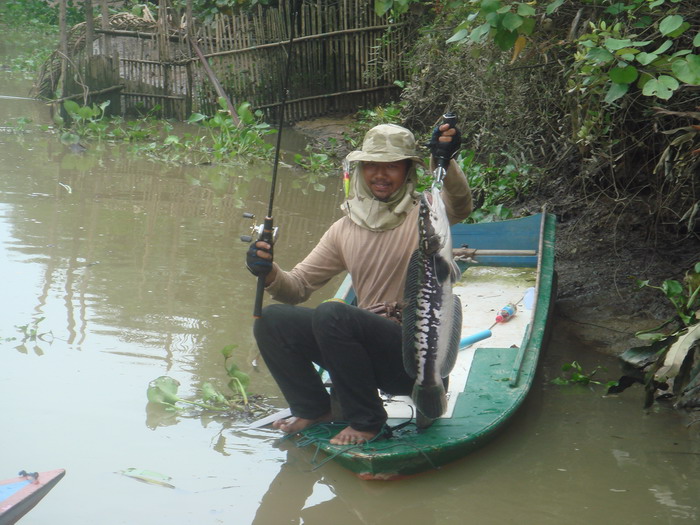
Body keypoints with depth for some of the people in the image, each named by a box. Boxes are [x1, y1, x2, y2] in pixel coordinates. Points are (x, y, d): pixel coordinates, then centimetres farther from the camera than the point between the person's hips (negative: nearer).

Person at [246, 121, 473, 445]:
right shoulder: (345, 228, 13)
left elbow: (459, 205, -27)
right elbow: (298, 287, 11)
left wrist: (445, 162, -45)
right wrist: (269, 274, -11)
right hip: (369, 347, 6)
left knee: (331, 314, -30)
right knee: (271, 320, -4)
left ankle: (366, 420, -13)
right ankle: (313, 410, 13)